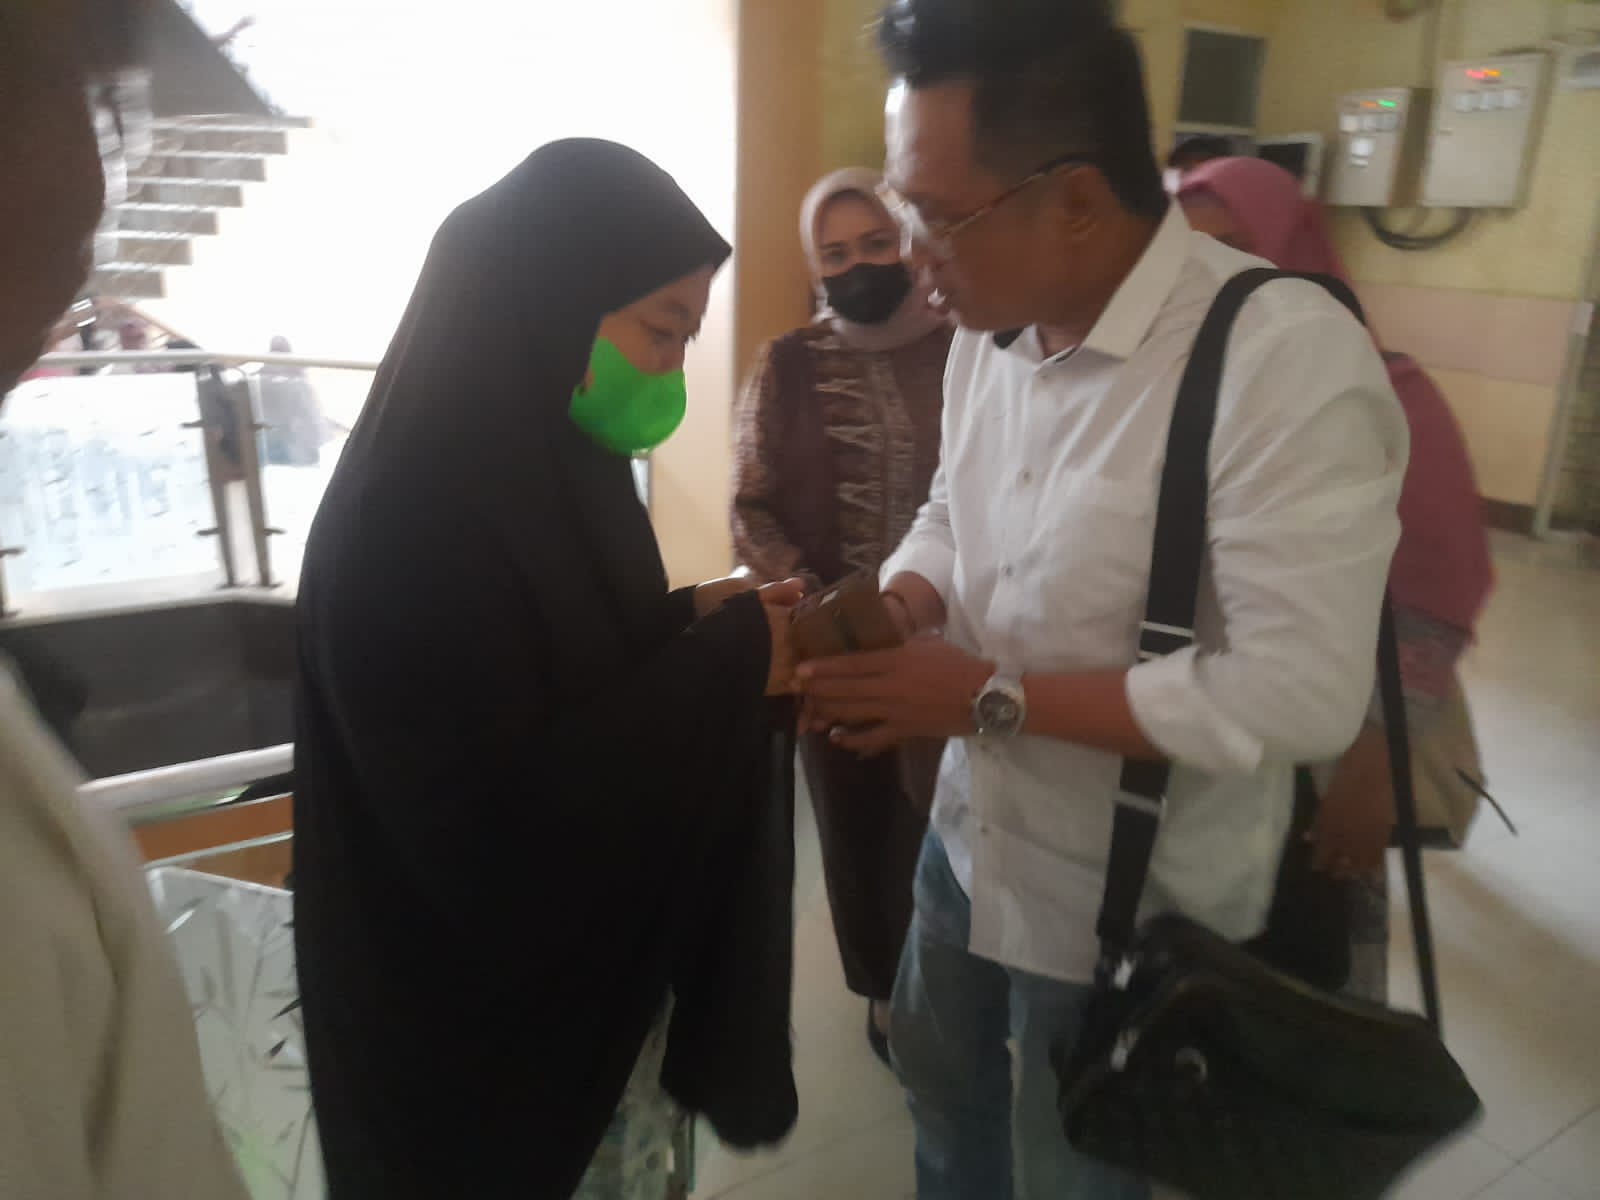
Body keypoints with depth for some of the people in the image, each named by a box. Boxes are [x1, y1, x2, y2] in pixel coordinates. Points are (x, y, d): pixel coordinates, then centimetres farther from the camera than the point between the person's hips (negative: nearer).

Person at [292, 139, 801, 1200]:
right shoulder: (415, 517, -26)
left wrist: (694, 619, -6)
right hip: (485, 1021, -8)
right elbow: (500, 822, -28)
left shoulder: (550, 462, 2)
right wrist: (730, 664, -23)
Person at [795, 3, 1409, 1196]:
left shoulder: (1288, 358, -28)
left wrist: (992, 694, -26)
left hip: (1130, 902, -7)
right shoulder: (993, 330, -1)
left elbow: (1301, 694, -30)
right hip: (973, 833, 7)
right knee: (940, 1078, 31)